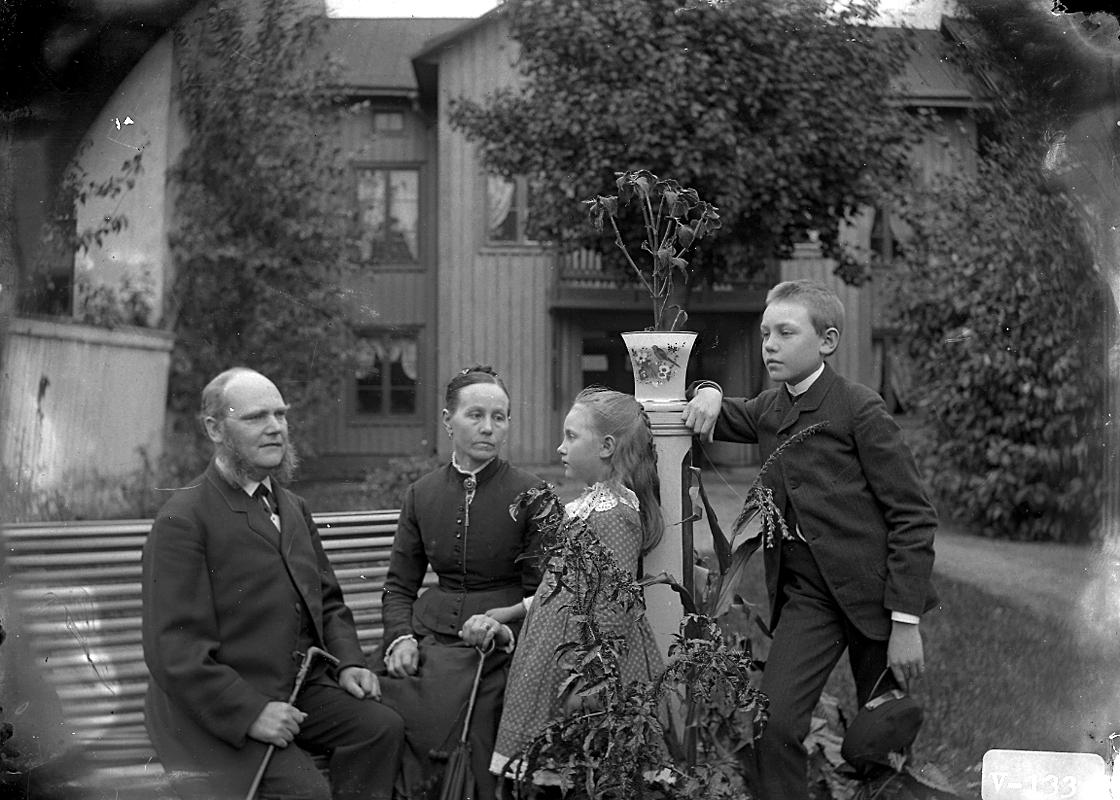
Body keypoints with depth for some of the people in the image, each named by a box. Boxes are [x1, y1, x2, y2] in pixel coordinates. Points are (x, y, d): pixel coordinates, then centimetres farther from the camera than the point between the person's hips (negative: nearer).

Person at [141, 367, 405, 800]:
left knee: (383, 726, -17)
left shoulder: (294, 509, 17)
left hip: (299, 689, 7)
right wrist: (250, 712, -23)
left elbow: (328, 601, 23)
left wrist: (348, 662, 3)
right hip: (217, 711, -7)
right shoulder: (182, 520, -11)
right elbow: (173, 648, -17)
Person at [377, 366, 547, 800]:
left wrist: (507, 628, -19)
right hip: (431, 632, 4)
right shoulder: (422, 494, 11)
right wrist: (401, 637, -3)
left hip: (495, 647, -3)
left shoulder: (531, 494, -1)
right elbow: (399, 585, 15)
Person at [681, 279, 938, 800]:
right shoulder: (767, 411, 8)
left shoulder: (860, 410, -9)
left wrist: (906, 621, -15)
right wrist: (707, 392, 0)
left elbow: (913, 517, -10)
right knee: (771, 723, -15)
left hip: (870, 590, -4)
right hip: (805, 594, 4)